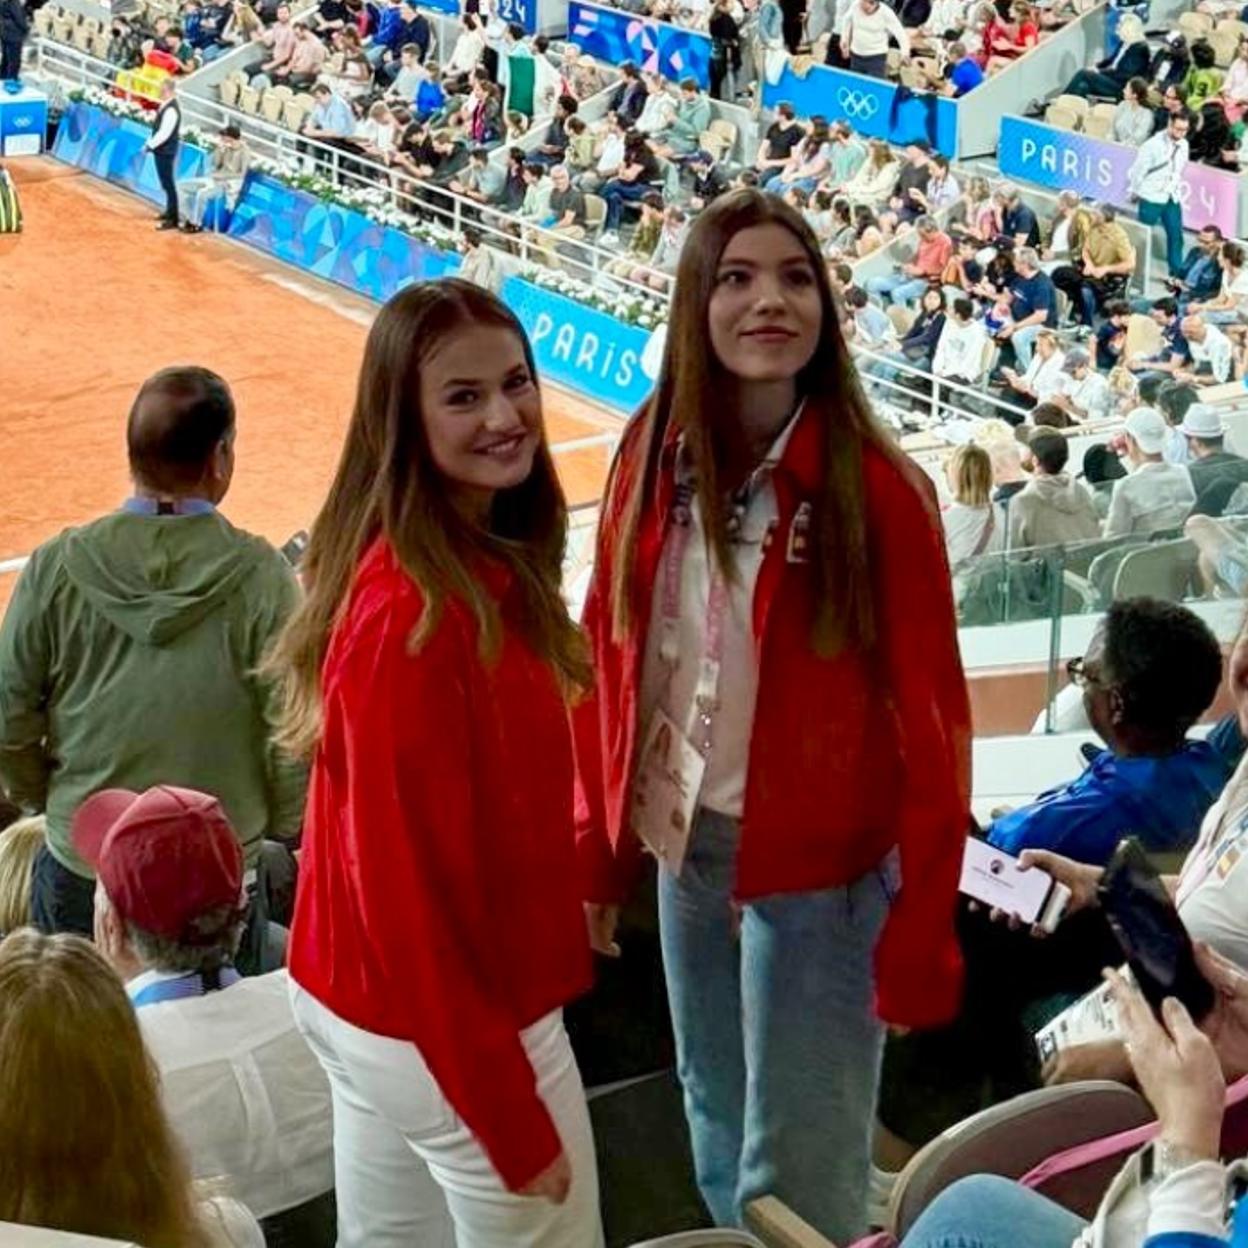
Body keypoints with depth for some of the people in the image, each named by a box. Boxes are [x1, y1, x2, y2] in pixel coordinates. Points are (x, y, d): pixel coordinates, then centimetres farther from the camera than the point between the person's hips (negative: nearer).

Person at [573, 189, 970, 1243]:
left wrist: (923, 926, -14)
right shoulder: (653, 458, -3)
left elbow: (932, 719, -14)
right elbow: (608, 655, 5)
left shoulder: (876, 489, -17)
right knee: (717, 1137, 23)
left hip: (818, 864, -5)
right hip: (684, 845, 5)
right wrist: (597, 837, 5)